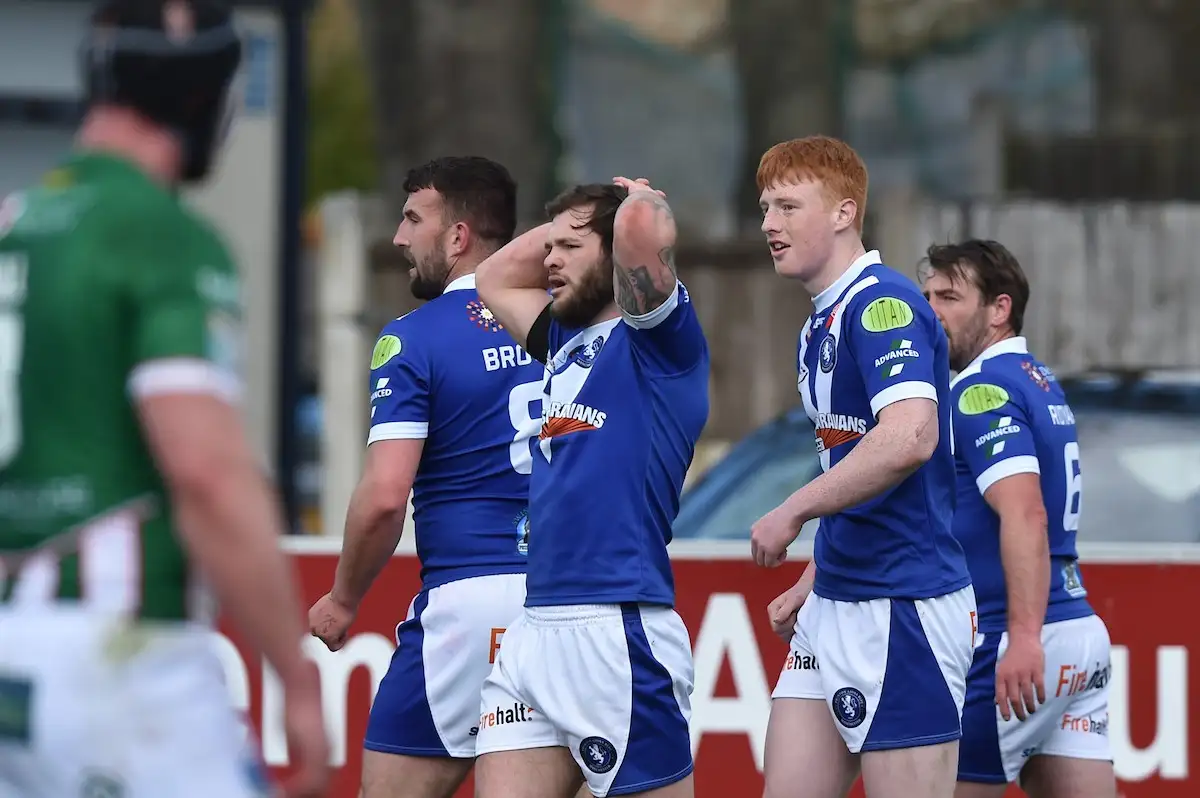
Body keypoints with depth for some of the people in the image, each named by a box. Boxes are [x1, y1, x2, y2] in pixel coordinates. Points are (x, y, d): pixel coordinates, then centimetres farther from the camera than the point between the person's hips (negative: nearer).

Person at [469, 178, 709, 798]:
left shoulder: (657, 339, -3)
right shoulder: (568, 342, 21)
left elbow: (640, 226, -21)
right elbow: (494, 279, 38)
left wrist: (640, 197, 2)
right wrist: (560, 222, 27)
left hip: (618, 632, -8)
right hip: (535, 631, 8)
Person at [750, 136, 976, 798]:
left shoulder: (883, 304, -13)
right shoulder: (818, 326, 17)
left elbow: (910, 437, -29)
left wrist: (792, 512, -23)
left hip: (903, 605, -10)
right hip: (835, 606, 10)